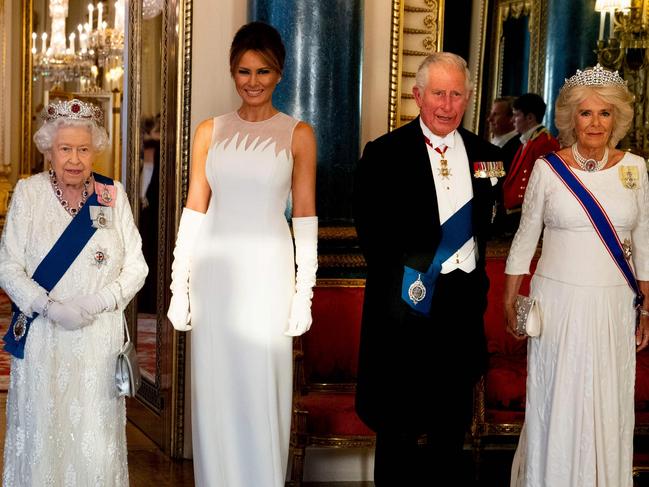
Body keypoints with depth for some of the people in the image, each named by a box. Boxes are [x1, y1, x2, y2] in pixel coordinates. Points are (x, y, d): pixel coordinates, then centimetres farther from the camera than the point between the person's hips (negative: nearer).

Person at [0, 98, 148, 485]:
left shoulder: (113, 195, 3)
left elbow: (136, 267, 2)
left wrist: (95, 303, -13)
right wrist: (51, 308, -16)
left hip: (100, 338, 1)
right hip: (43, 338, -1)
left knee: (96, 441, 3)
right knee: (42, 435, 5)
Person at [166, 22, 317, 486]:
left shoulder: (298, 134, 1)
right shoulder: (210, 132, 6)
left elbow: (305, 217, 0)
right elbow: (194, 210, 6)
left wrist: (304, 292, -4)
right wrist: (179, 287, 3)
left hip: (267, 273, -2)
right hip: (214, 272, 2)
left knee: (262, 391, 2)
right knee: (214, 390, 8)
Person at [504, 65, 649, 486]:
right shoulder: (548, 168, -4)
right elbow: (526, 238, 4)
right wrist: (510, 301, 4)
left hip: (614, 307, 2)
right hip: (558, 303, -2)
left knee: (609, 404, 8)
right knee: (556, 401, 6)